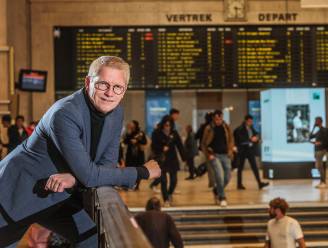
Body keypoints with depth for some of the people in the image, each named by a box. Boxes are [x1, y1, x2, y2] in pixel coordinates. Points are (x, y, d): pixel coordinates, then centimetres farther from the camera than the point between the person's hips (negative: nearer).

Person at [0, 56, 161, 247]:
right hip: (19, 194, -7)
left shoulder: (116, 112, -5)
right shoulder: (65, 114, -30)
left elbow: (108, 163, -4)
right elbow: (89, 175, -30)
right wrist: (143, 172, -22)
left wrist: (73, 178, -25)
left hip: (60, 197, 7)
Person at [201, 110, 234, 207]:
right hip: (214, 155, -4)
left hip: (225, 155, 4)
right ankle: (222, 197, -7)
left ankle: (217, 190, 30)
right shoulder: (209, 129, -4)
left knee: (227, 177, 2)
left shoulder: (226, 127, 4)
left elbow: (231, 140, 15)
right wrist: (208, 155, -7)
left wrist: (230, 150, 1)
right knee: (219, 175, -18)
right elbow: (203, 144, 1)